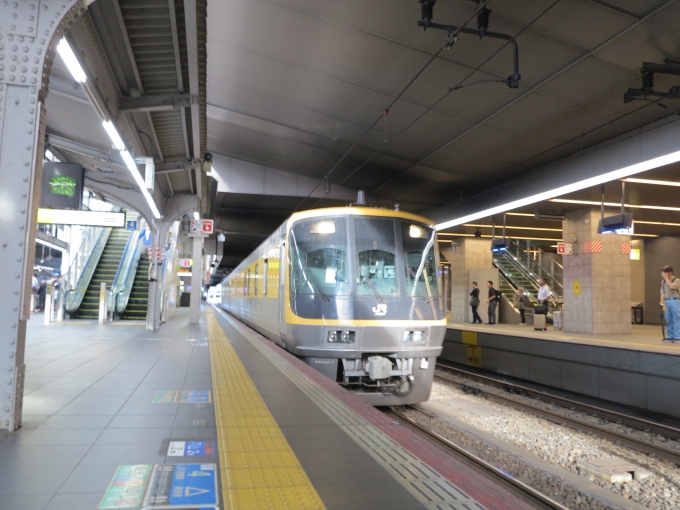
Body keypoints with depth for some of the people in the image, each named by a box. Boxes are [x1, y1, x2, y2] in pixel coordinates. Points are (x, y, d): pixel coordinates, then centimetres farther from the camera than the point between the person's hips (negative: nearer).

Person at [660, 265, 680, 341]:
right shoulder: (663, 281, 13)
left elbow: (671, 286, -23)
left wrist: (666, 278, -15)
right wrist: (662, 301, 3)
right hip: (667, 301, 6)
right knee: (668, 320, 7)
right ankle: (670, 336, 14)